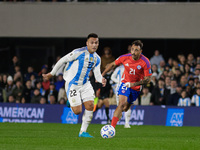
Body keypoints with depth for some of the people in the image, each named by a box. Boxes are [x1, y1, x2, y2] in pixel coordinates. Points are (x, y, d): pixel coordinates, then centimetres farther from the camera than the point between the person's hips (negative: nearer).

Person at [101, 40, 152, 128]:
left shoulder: (145, 62, -20)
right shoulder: (125, 58, -15)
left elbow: (147, 79, -16)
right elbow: (112, 65, 3)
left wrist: (134, 84, -28)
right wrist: (101, 75, 3)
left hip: (136, 87, 1)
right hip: (125, 84, -1)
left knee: (125, 109, 8)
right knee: (122, 104, -22)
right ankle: (112, 127, -26)